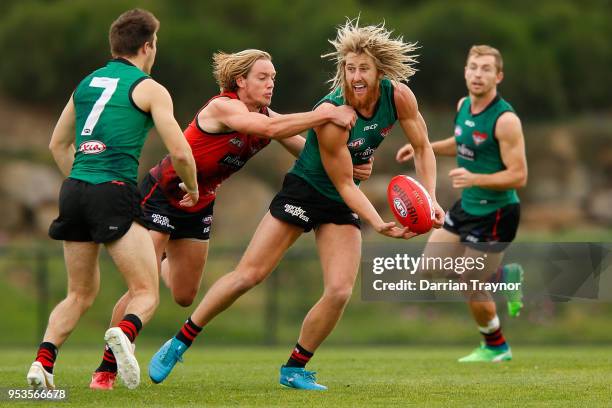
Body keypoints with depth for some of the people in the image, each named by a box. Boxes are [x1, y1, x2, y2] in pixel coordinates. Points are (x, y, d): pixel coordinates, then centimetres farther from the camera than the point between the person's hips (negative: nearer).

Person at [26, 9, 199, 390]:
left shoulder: (86, 82, 19)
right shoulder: (149, 89, 1)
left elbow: (58, 144, 27)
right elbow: (179, 152, -4)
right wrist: (192, 188, 14)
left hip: (74, 188, 6)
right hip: (114, 192, -6)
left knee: (81, 294, 17)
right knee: (146, 294, -3)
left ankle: (43, 360, -3)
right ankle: (124, 332, -35)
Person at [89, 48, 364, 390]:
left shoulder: (265, 116, -5)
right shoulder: (222, 107, -27)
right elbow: (269, 128, -43)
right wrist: (327, 115, -47)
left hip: (199, 205, 7)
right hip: (161, 193, -7)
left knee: (185, 297, 13)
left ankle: (162, 262, 48)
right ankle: (107, 368, -1)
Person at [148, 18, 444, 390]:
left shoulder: (399, 96, -14)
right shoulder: (331, 114, -29)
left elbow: (423, 148, 0)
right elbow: (344, 183, -23)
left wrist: (430, 199, -13)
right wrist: (378, 223, -33)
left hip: (343, 205, 5)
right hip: (304, 191, -5)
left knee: (339, 291, -11)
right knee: (248, 275, -7)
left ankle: (295, 369, 8)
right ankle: (179, 343, 7)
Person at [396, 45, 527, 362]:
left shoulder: (505, 120, -23)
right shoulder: (463, 106, 2)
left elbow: (519, 176, -25)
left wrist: (474, 179, -35)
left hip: (495, 214, -8)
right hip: (466, 207, 8)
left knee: (473, 289, 1)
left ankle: (496, 348, 28)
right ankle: (505, 276, 27)